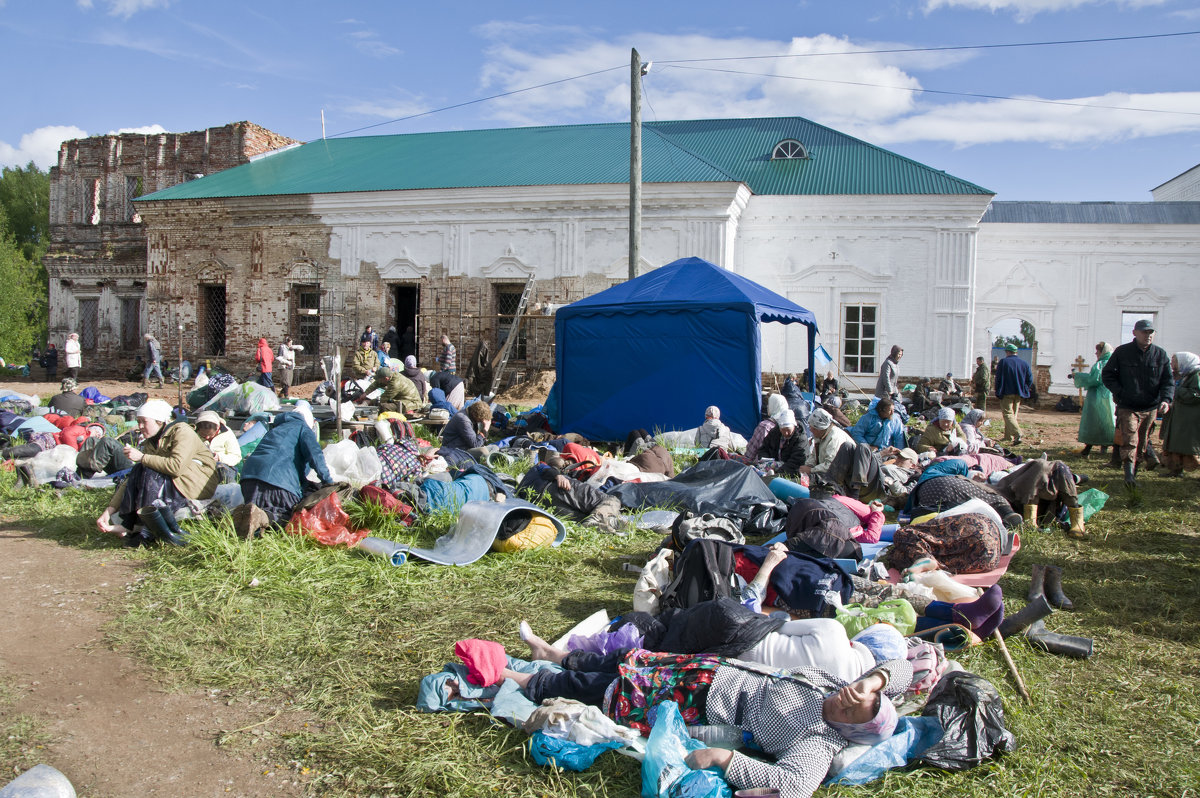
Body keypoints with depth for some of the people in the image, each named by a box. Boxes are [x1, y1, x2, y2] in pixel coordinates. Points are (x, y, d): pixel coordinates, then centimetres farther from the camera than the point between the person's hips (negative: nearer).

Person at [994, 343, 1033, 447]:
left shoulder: (1003, 362, -6)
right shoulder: (1024, 364, 7)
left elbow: (998, 378, -7)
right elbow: (1030, 380, 5)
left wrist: (998, 392, -1)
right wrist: (1024, 390, 16)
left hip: (1006, 393, -5)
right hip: (1019, 394, 5)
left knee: (1008, 414, -8)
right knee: (1013, 414, 17)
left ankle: (1017, 434, -29)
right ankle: (1008, 436, 22)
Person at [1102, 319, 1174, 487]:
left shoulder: (1161, 355, 4)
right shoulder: (1122, 352, -2)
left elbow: (1168, 381, 3)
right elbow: (1107, 375, 3)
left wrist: (1166, 399, -15)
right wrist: (1120, 393, -10)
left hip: (1150, 408, 3)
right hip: (1127, 407, -3)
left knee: (1142, 443, 12)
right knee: (1129, 441, -15)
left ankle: (1134, 470, 25)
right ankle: (1129, 474, -20)